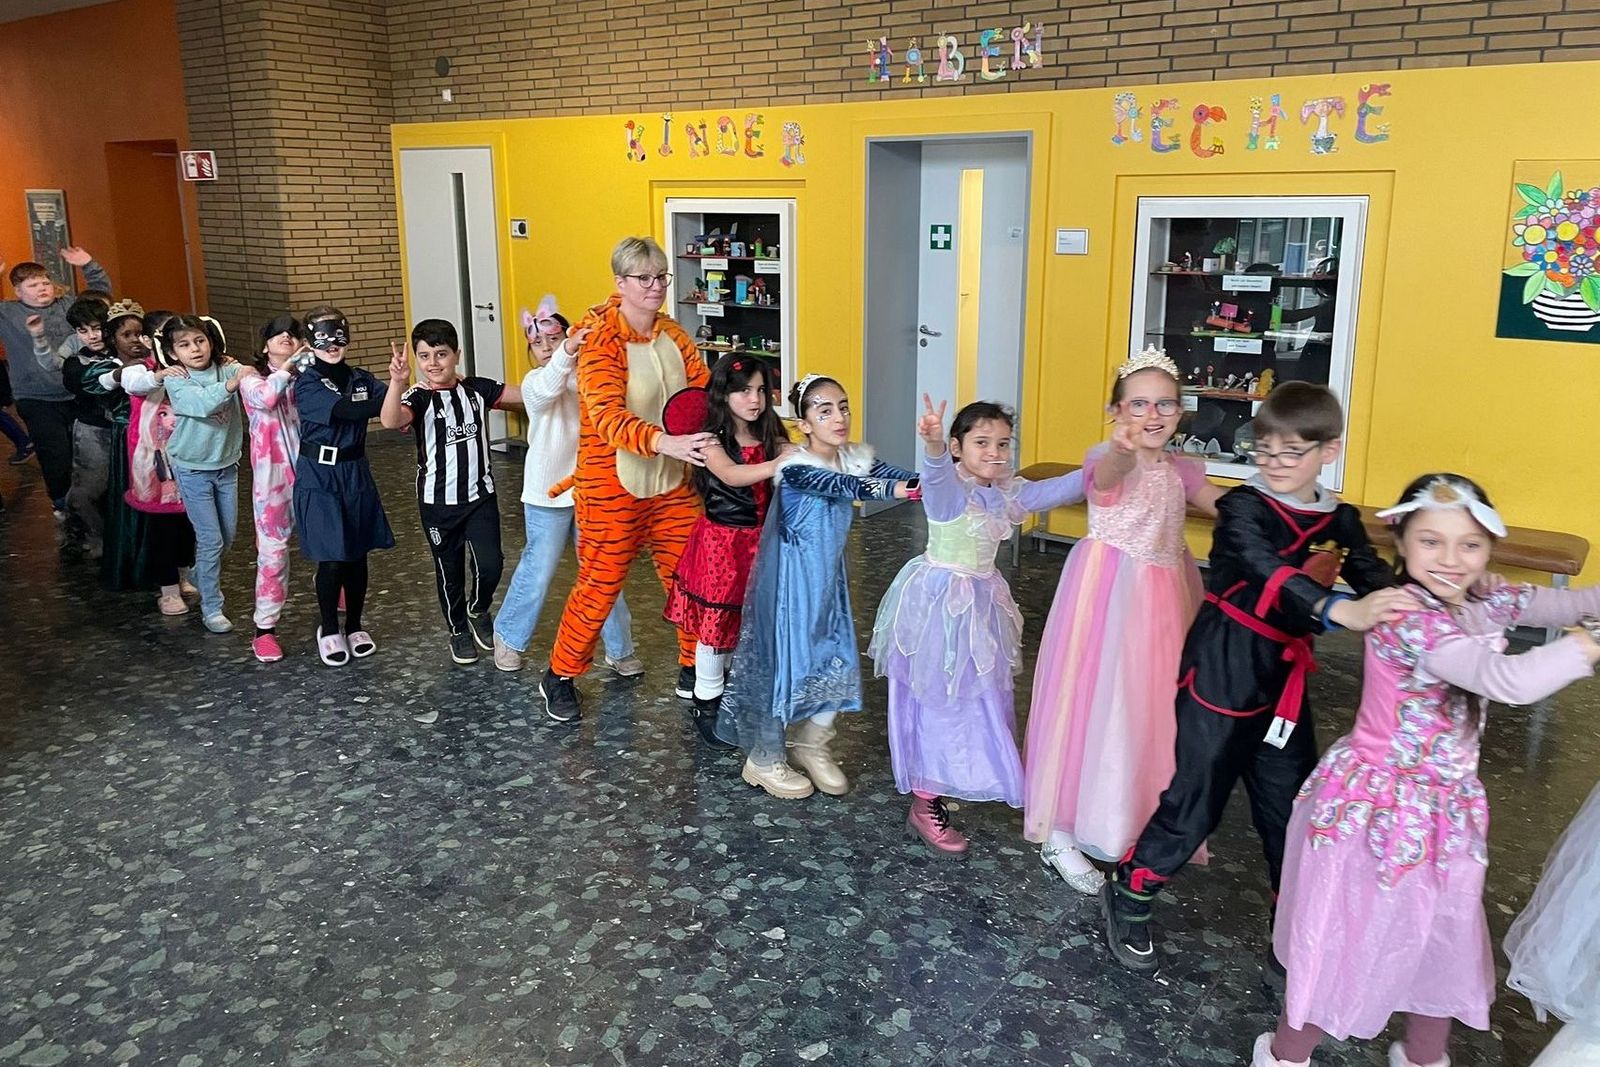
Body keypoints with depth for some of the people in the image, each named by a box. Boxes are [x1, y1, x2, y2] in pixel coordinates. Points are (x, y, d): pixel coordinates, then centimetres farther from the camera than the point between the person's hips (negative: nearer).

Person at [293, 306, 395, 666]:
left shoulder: (361, 379, 6)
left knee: (358, 555, 10)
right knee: (332, 559, -2)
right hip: (320, 478, -4)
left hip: (356, 474, 5)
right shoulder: (307, 385, -10)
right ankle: (328, 629, 19)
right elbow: (345, 410, -25)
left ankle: (354, 626, 28)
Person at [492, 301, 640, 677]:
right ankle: (508, 637, 30)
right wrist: (568, 351, -51)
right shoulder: (535, 382, -8)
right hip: (548, 494, -3)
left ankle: (619, 648, 19)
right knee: (537, 572, 8)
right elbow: (550, 387, -32)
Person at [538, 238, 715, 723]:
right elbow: (608, 418, -30)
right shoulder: (600, 341, -16)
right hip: (613, 487, -6)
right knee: (598, 587, 4)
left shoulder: (672, 335, 5)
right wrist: (666, 442, -45)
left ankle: (693, 670, 28)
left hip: (670, 484, 6)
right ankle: (560, 678, 24)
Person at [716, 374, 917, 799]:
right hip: (793, 580, -7)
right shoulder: (796, 467, -22)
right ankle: (765, 760, 22)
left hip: (829, 578, 7)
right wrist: (899, 488, -50)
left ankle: (812, 746, 32)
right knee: (785, 659, 3)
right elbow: (848, 487, -37)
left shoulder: (855, 457, -1)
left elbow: (894, 475, -14)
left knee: (836, 660, 10)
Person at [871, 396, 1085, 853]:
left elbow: (1057, 490, 9)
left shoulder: (1006, 492, 4)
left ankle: (954, 781, 36)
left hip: (981, 602, 8)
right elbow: (936, 471, -42)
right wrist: (932, 442, -64)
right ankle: (925, 805, 10)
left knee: (982, 695, 16)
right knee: (938, 699, -1)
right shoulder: (947, 487, -19)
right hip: (940, 602, -8)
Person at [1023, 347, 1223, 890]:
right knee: (1094, 702, -1)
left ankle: (1140, 821, 33)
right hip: (1109, 594, -6)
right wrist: (1124, 448, -61)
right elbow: (1109, 476, -37)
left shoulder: (1183, 470, 8)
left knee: (1154, 706, 14)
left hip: (1163, 600, 7)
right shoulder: (1108, 460, -13)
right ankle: (1060, 834, 13)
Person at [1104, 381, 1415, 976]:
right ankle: (1128, 897, 24)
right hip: (1221, 675, -5)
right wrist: (1341, 611, -50)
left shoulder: (1339, 521, 5)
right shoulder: (1243, 508, -14)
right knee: (1196, 801, 2)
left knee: (1290, 807, 13)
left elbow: (1374, 578, -9)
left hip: (1283, 684, 6)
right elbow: (1270, 572, -33)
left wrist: (1412, 606, -32)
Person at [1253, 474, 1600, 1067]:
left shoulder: (1485, 599, -3)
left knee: (1447, 936, 22)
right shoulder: (1409, 619, -30)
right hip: (1379, 805, -8)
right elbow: (1509, 682, -39)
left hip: (1447, 806, 8)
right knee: (1345, 936, 10)